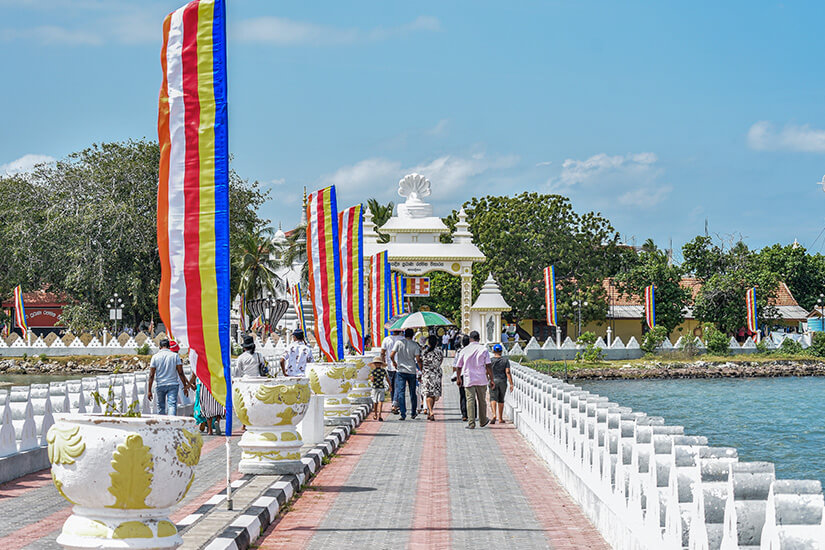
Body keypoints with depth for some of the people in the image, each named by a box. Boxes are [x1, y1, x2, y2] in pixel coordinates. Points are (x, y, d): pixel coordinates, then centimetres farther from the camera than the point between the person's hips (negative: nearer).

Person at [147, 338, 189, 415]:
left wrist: (149, 391, 1)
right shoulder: (175, 355, -1)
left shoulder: (155, 357, 0)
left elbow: (151, 375, -2)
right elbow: (180, 372, -4)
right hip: (173, 385, -1)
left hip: (160, 385, 1)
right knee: (172, 404, -7)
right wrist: (185, 386, 3)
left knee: (161, 406, 15)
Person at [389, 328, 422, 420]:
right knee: (413, 393, 15)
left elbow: (391, 355, -10)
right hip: (412, 371, 1)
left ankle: (403, 414, -9)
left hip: (401, 371, -1)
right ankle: (413, 413, 25)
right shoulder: (415, 345, -3)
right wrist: (421, 370, 4)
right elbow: (418, 359, -8)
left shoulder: (399, 343, -4)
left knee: (400, 393, -1)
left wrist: (394, 362, 9)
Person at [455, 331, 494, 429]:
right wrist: (491, 379, -1)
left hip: (469, 379, -1)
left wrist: (458, 378, 22)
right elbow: (488, 366, -7)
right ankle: (483, 421, 27)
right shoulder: (484, 350, -2)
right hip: (482, 380, 1)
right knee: (482, 401, 14)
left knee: (470, 401, -1)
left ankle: (471, 423, -9)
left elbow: (458, 367, 7)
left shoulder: (464, 350, 1)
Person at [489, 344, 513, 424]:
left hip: (493, 381, -2)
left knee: (493, 399, -8)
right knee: (501, 400, 14)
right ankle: (500, 418, 19)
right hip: (503, 381, 2)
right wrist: (511, 384, -8)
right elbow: (508, 372, -8)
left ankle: (494, 415, -32)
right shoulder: (505, 360, 0)